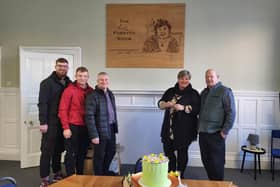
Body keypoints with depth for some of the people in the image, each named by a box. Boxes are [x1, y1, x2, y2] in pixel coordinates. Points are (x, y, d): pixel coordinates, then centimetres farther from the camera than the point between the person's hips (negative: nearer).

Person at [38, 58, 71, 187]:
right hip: (51, 122, -5)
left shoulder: (69, 83, 11)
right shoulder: (47, 83, -6)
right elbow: (42, 103, -12)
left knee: (59, 149, 15)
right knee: (47, 150, 1)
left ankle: (57, 173, 28)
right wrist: (43, 122, -18)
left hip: (63, 122, 5)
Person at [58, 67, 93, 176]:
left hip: (86, 127, 5)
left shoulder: (91, 91, 7)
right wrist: (66, 127, -12)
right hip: (73, 126, -4)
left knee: (82, 153, 13)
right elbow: (63, 110, -8)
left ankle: (80, 176, 28)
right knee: (71, 153, 5)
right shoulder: (69, 90, -6)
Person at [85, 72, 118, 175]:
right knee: (99, 155, 7)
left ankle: (105, 173, 39)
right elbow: (89, 116, -17)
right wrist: (94, 135, -19)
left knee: (111, 152, 17)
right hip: (100, 131, -7)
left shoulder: (110, 94, 11)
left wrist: (115, 127, 13)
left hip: (111, 129, 7)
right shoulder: (92, 95, -13)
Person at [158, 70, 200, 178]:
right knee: (168, 152, 10)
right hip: (169, 129, 4)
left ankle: (179, 176, 23)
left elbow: (197, 109, -10)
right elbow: (160, 103, 11)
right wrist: (167, 104, -11)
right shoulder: (170, 91, 12)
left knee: (181, 154, 6)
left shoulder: (193, 93, -1)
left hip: (184, 130, -4)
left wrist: (183, 108, -22)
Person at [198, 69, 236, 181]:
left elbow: (231, 112, -11)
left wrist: (225, 131, -15)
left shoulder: (225, 91, -6)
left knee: (216, 162, 1)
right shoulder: (204, 92, 15)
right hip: (203, 133, 7)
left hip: (216, 134, -7)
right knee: (206, 161, 14)